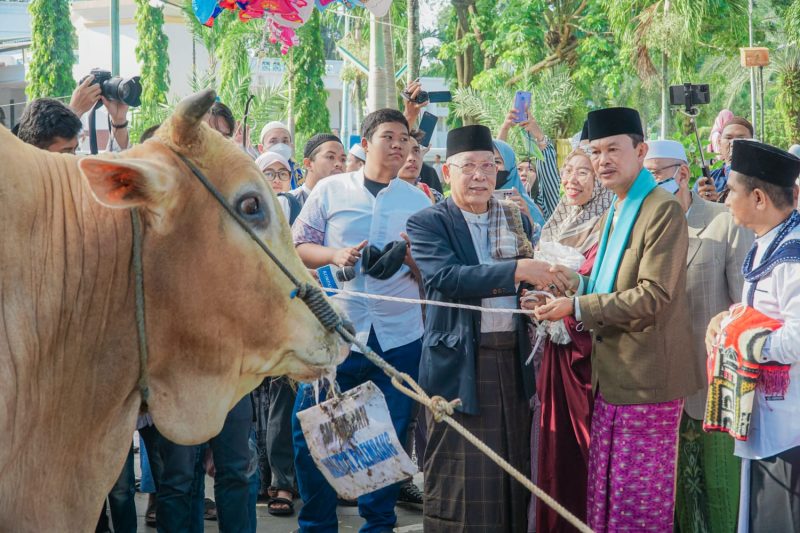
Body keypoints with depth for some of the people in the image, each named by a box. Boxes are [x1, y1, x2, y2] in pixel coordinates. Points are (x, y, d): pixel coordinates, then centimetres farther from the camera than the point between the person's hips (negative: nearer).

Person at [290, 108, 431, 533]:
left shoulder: (418, 202, 10)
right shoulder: (330, 190, 6)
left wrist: (409, 254, -10)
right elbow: (297, 247, 5)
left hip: (398, 337, 2)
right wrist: (334, 255, -12)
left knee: (389, 437, 5)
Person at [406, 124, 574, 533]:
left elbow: (533, 282, 16)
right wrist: (519, 270, -26)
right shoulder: (428, 223, -3)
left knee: (513, 473, 9)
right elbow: (447, 278, -19)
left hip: (513, 359, 5)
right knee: (461, 481, -1)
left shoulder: (517, 221, 14)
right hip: (460, 362, -5)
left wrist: (550, 280, -7)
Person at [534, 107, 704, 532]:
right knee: (604, 494, 14)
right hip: (612, 373, 9)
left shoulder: (664, 211, -14)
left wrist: (577, 307, -19)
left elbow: (653, 297, -21)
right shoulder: (616, 211, 15)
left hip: (646, 377, -9)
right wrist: (569, 285, 6)